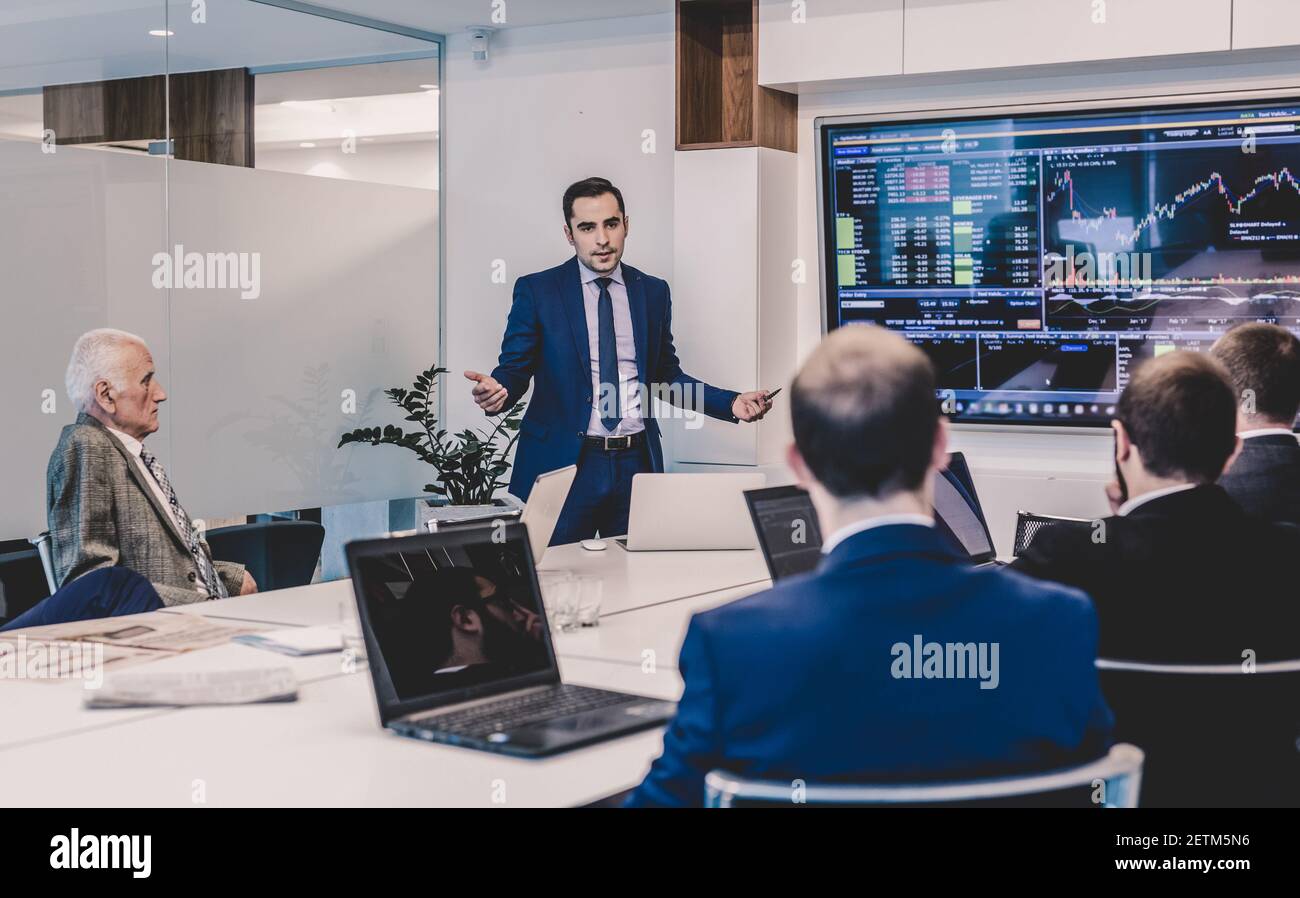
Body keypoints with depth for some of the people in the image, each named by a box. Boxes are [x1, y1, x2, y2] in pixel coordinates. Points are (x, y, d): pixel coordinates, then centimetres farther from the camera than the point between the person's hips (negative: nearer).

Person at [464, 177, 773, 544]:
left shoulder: (653, 292, 10)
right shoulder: (536, 290, 0)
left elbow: (667, 376, 15)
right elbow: (514, 368, -1)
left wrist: (732, 403, 3)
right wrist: (497, 390, -24)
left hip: (636, 464, 3)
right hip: (562, 465, -3)